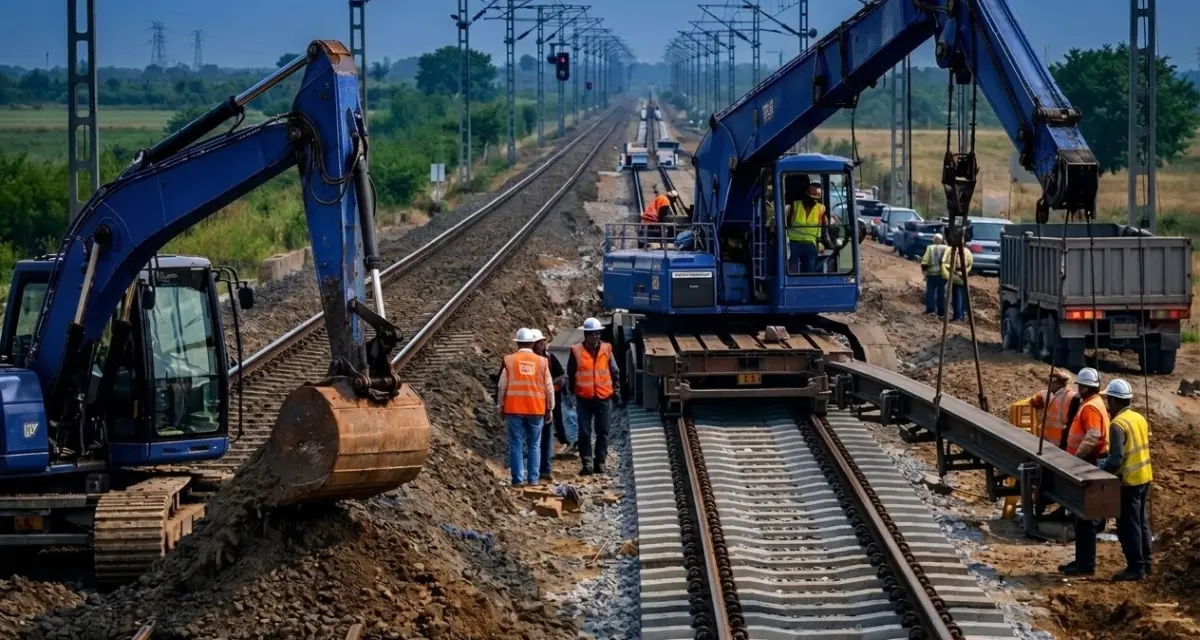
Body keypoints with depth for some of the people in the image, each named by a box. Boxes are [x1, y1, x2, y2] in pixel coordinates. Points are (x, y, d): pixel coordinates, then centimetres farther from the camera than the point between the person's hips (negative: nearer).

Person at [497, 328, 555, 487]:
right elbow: (549, 388, 5)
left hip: (514, 408, -1)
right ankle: (533, 479, 7)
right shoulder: (542, 362, 1)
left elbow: (502, 386, 1)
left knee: (516, 445, 3)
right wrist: (549, 408, 15)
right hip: (536, 409, 1)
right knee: (534, 445, 8)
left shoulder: (509, 360, -2)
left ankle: (518, 478, 1)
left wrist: (501, 407, 12)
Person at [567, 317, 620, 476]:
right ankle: (587, 462, 0)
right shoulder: (576, 351, -1)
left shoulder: (606, 349, 3)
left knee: (603, 431, 7)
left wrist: (615, 388, 6)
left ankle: (600, 461, 15)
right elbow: (570, 374, 7)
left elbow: (614, 371, 11)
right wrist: (571, 391, 5)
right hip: (584, 399, -2)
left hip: (604, 398, 2)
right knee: (584, 432, -3)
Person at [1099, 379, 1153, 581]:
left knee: (1128, 525, -1)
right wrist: (1106, 460, 20)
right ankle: (1145, 564, 22)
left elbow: (1116, 459, -24)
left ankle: (1136, 568, 1)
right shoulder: (1140, 418, 7)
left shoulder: (1118, 424, -20)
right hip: (1144, 477, 9)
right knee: (1141, 522, 16)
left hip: (1129, 481, -9)